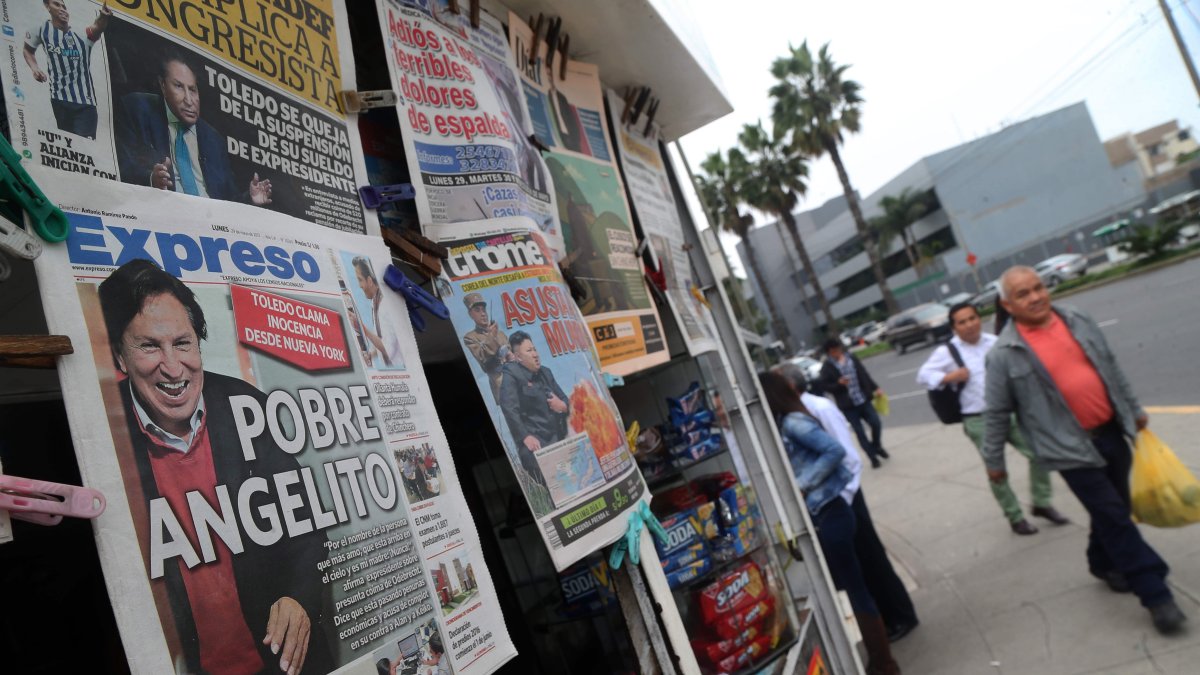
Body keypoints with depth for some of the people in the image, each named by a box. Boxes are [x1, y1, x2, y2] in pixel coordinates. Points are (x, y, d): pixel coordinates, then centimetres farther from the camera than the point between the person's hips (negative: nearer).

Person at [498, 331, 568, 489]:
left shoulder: (545, 372, 17)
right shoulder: (511, 375, -4)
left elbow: (564, 398, 24)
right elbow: (510, 409, -16)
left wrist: (563, 405, -1)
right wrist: (525, 436, -24)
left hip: (557, 438, 7)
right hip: (534, 442, -7)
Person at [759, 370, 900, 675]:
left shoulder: (792, 422, -16)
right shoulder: (780, 427, 11)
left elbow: (835, 451, -22)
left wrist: (802, 485, -21)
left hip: (828, 516, -9)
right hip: (820, 516, 9)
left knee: (854, 589, 3)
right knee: (849, 588, 17)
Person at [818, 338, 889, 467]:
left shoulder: (852, 359, 6)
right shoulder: (827, 368, -7)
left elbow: (864, 375, 13)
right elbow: (824, 387, -7)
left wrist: (875, 388, 10)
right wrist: (839, 384, -22)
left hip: (863, 399, 4)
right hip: (848, 405, -3)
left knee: (876, 423, 2)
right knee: (859, 432, 2)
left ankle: (877, 447, 31)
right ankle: (873, 457, 17)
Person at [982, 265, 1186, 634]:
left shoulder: (1077, 320, 2)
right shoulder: (1004, 354, -15)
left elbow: (1110, 367, 15)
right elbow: (996, 413, -8)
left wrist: (1134, 408, 20)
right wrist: (993, 459, -2)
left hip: (1110, 432, 6)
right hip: (1071, 449, -6)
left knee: (1113, 511, 17)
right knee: (1114, 517, -3)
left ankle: (1104, 563, 41)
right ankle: (1155, 593, 8)